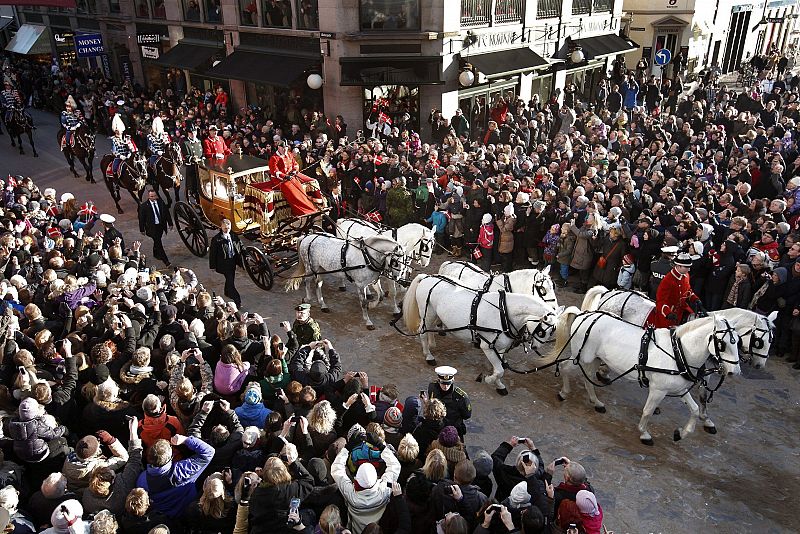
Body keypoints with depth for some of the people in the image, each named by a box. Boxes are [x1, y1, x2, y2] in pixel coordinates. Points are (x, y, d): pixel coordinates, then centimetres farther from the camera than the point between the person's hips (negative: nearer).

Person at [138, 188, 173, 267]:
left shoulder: (161, 202, -1)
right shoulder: (144, 206, -12)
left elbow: (167, 213, 8)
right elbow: (141, 218, -5)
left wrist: (170, 223, 9)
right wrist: (142, 229, -3)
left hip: (161, 225, 5)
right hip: (152, 227, -5)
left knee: (157, 241, 22)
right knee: (158, 243, -7)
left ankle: (156, 254, 47)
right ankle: (166, 261, -6)